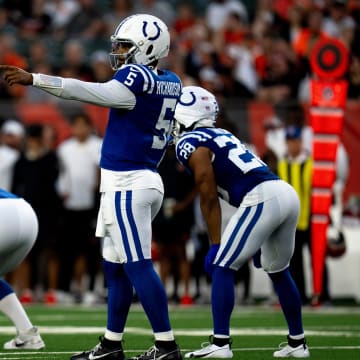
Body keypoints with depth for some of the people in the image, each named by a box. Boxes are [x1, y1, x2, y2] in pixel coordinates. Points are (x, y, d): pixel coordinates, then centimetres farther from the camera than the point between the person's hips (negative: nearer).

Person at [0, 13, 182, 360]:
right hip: (142, 179, 9)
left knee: (139, 266, -8)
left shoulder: (136, 78, -15)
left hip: (126, 185, -9)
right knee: (115, 266, 14)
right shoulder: (170, 83, 10)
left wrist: (33, 79, -24)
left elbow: (88, 92, -22)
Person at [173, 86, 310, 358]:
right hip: (287, 193, 9)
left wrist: (215, 245, -2)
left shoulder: (191, 144, 1)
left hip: (262, 199, -9)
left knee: (222, 267, -1)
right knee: (279, 271, 23)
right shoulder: (220, 135, 26)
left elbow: (209, 199, -4)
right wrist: (257, 241, 33)